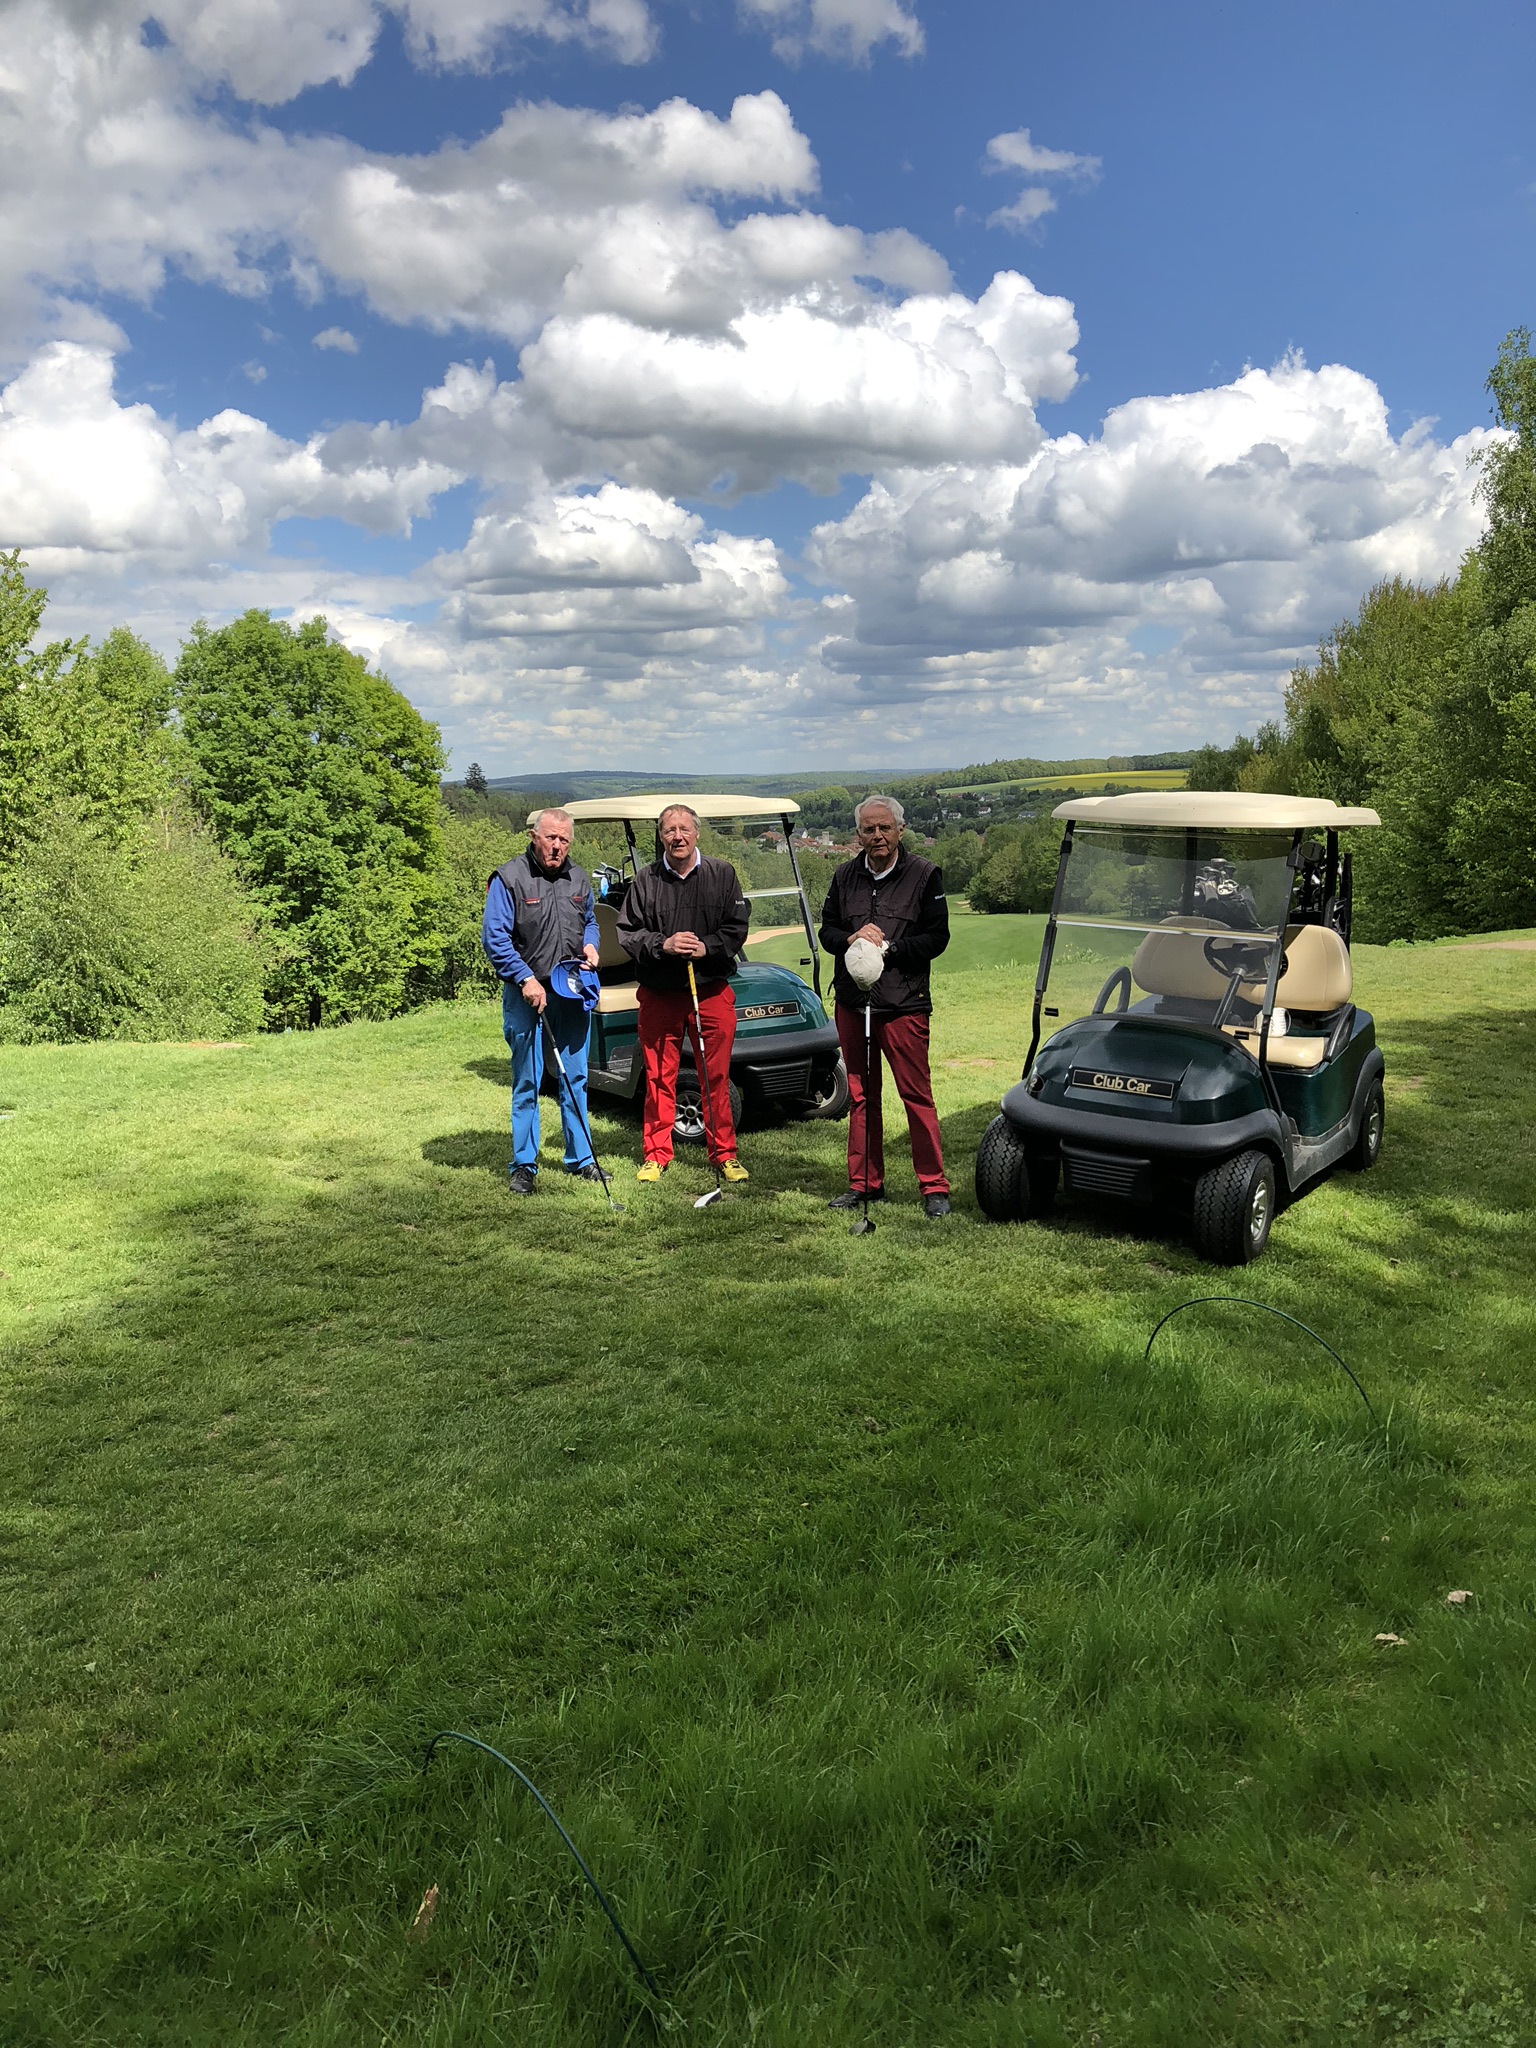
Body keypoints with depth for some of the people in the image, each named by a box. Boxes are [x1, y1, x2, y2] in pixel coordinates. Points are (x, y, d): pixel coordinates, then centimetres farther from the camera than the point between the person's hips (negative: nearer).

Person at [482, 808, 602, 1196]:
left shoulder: (578, 879, 10)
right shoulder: (509, 878, -8)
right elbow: (493, 937, -11)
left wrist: (590, 943, 4)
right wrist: (526, 979, -18)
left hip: (572, 992, 5)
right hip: (526, 993, -5)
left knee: (575, 1078, 11)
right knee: (526, 1082, 0)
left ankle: (580, 1157, 22)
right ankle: (523, 1166, 10)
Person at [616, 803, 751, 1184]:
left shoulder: (722, 874, 5)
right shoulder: (645, 881, 5)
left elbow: (737, 928, 1)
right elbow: (628, 932, 2)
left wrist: (707, 947, -16)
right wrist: (663, 945, -14)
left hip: (712, 991, 0)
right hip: (659, 994, 1)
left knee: (716, 1077, 2)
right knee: (659, 1077, 5)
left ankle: (724, 1154, 14)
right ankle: (656, 1155, 16)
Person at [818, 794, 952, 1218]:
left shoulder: (924, 875, -1)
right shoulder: (845, 876, 13)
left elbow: (937, 937, -5)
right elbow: (827, 930, 14)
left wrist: (887, 947, -15)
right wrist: (851, 939, -8)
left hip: (903, 1004, -5)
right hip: (852, 1001, 5)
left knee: (916, 1095, -5)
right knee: (861, 1096, 11)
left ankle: (934, 1186, 4)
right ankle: (864, 1183, 20)